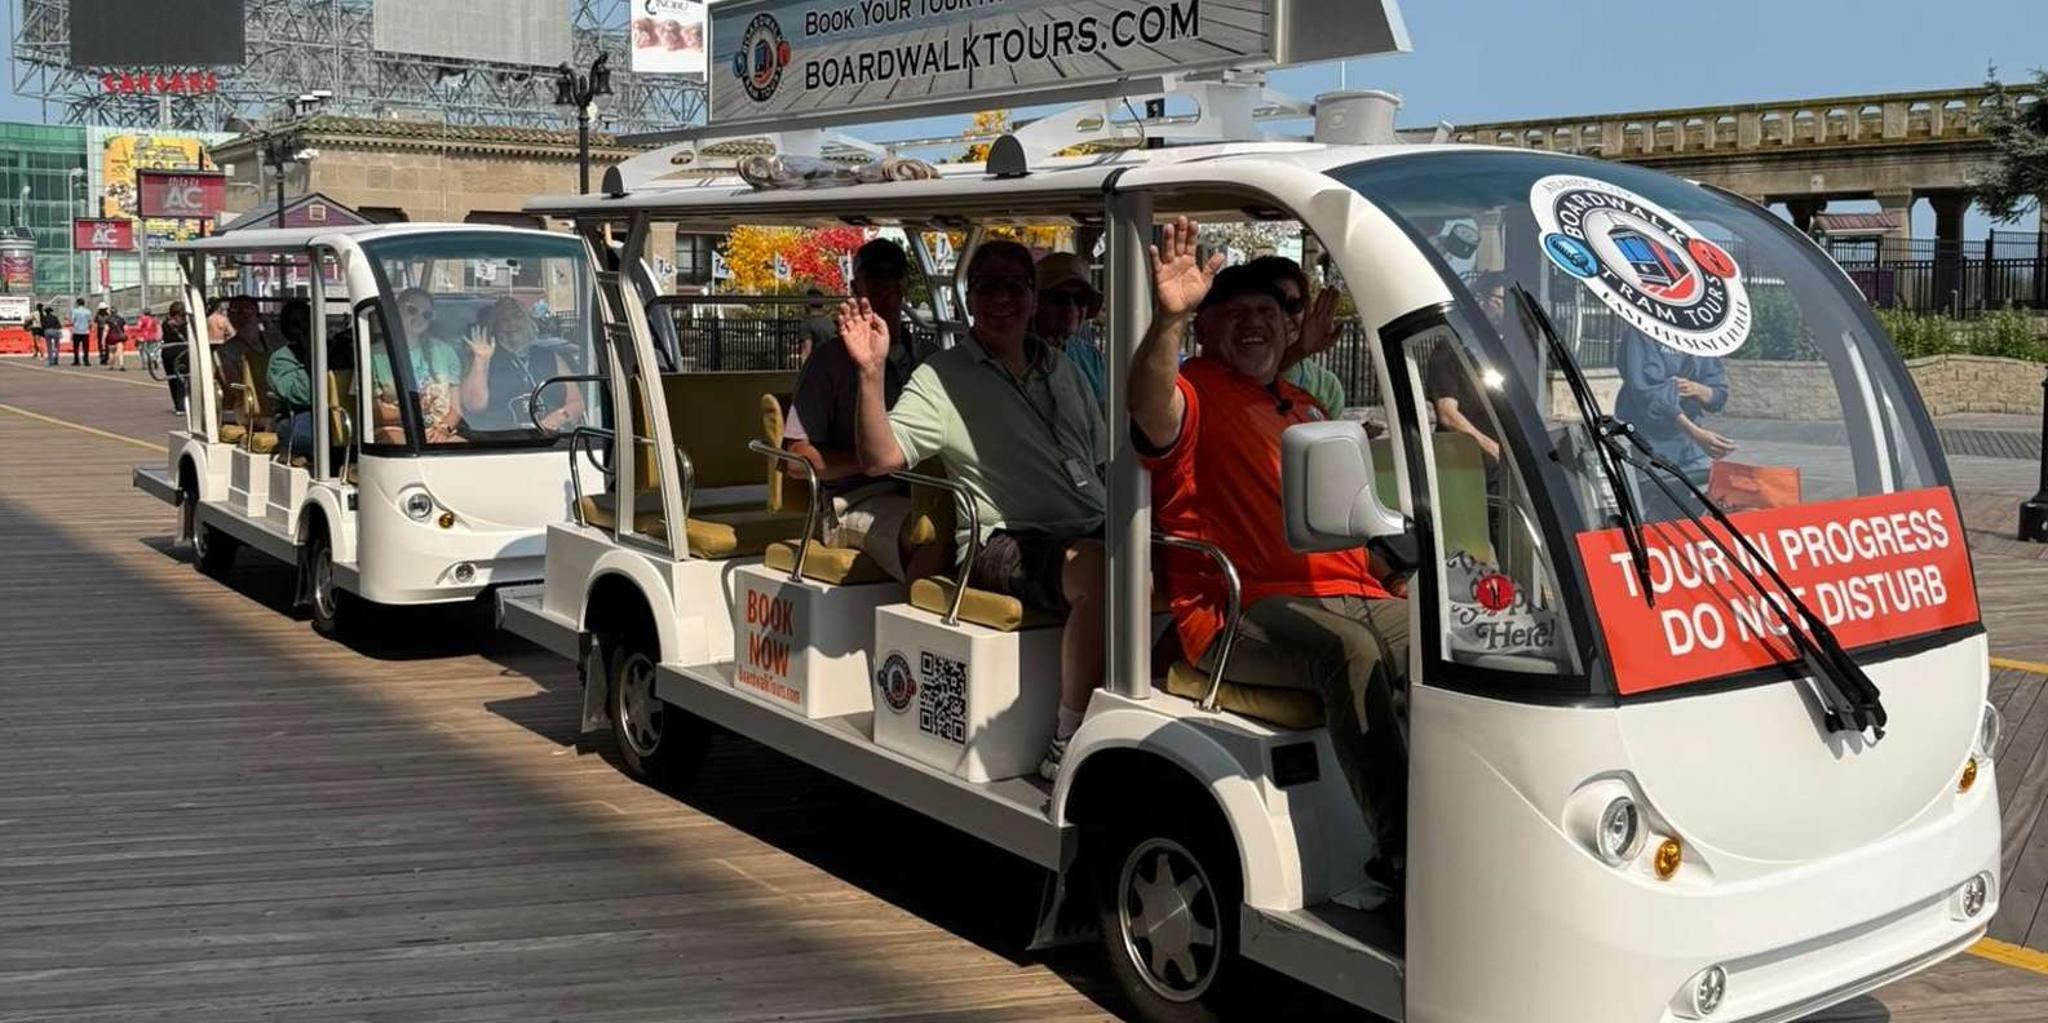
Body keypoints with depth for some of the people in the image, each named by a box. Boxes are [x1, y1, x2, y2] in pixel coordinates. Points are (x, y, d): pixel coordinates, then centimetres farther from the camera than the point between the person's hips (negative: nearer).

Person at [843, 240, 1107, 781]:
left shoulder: (1063, 371, 22)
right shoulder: (941, 377, 4)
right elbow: (880, 458, -9)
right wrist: (872, 373, -22)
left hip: (1095, 531, 6)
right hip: (1007, 540, -6)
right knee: (1099, 571, -36)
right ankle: (1068, 746, -27)